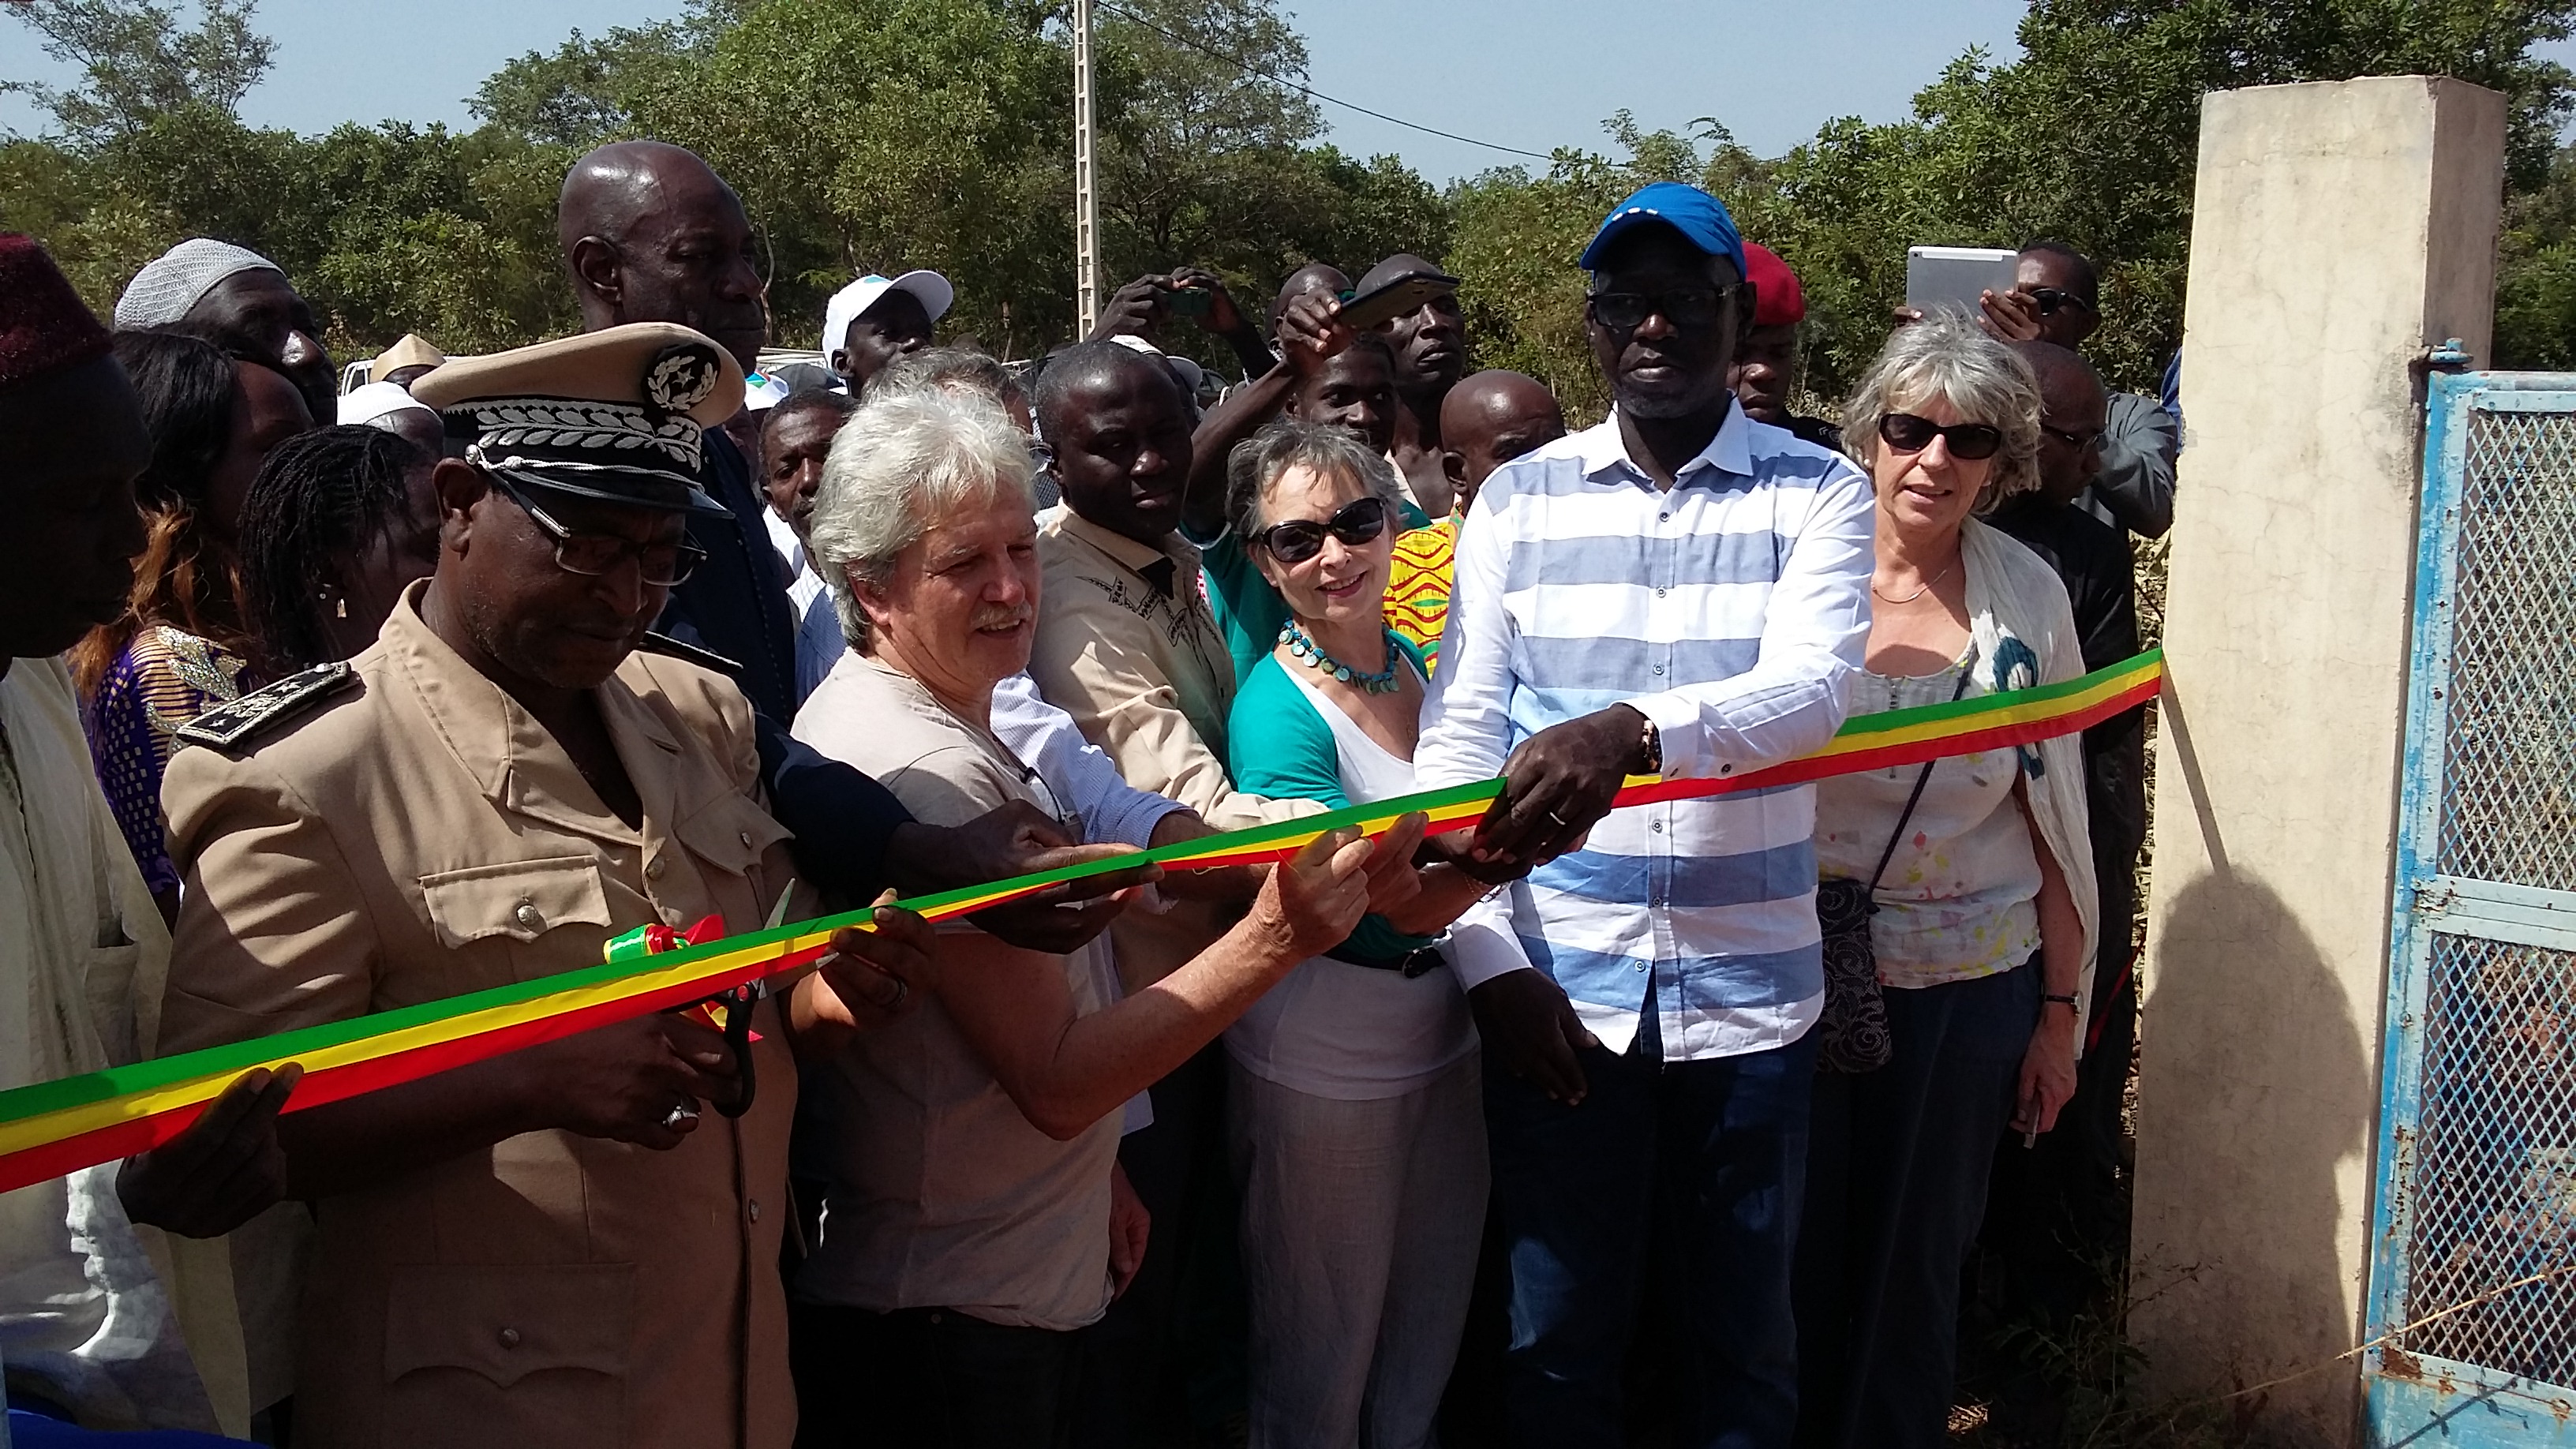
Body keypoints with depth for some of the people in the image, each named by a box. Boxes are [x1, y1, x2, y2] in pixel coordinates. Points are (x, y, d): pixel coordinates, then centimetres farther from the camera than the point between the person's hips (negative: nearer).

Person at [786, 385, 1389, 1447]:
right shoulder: (929, 778, -24)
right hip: (954, 1320, -10)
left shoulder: (937, 724, 8)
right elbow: (1055, 1082, -24)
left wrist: (1091, 1177, 18)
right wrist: (1273, 938, -31)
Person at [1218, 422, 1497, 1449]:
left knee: (1429, 1347, 20)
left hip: (1440, 1040, 6)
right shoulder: (1276, 710, -18)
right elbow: (1381, 914, -24)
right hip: (1323, 1065, -6)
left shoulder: (1423, 665, 2)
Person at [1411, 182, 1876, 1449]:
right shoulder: (1519, 500, 4)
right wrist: (1489, 959, -13)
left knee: (1743, 1339, 14)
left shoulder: (1815, 493, -1)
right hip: (1557, 986, 1)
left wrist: (1631, 730, -38)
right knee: (1557, 1337, 13)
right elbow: (1456, 733, -1)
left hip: (1749, 990, -1)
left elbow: (1811, 689, -18)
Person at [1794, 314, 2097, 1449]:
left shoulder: (2027, 595, -1)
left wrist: (2059, 1010, 3)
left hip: (1971, 986, 1)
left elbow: (2054, 817, 3)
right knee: (1791, 1260, 10)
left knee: (1917, 1266, 12)